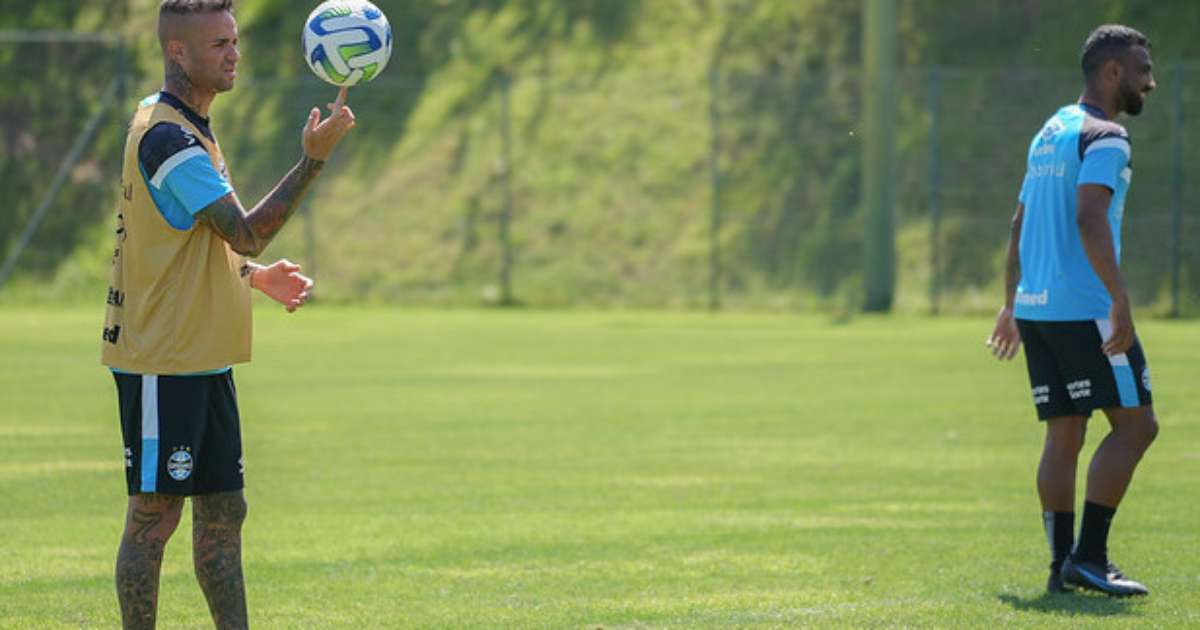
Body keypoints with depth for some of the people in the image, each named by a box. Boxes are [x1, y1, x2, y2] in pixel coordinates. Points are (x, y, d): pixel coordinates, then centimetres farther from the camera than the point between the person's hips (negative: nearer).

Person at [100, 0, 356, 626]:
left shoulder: (184, 128, 15)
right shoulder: (167, 138, -18)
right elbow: (247, 232, -22)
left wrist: (257, 275, 15)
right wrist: (312, 159, -23)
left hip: (203, 360, 10)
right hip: (163, 362, -10)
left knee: (223, 511, 10)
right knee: (155, 514, -4)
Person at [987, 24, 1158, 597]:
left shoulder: (1050, 133, 19)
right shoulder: (1104, 137, -10)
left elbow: (1019, 224, 23)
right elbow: (1089, 219, -22)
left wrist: (1012, 304, 27)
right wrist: (1120, 300, -25)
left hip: (1036, 309, 9)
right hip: (1084, 309, -9)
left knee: (1064, 435, 9)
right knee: (1135, 422, -3)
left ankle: (1063, 563, 7)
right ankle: (1089, 555, -8)